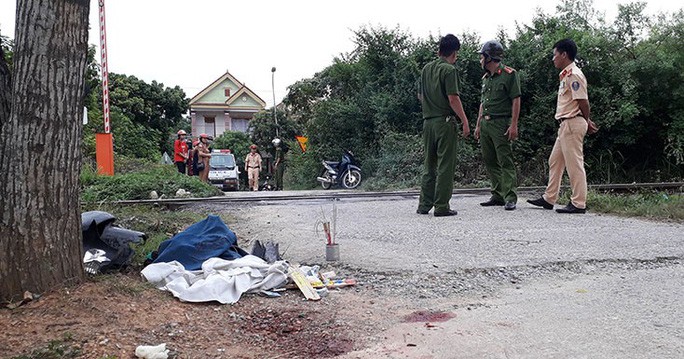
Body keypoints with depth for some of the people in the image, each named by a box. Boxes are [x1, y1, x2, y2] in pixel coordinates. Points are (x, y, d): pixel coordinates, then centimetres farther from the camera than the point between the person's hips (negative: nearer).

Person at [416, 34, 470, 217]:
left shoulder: (426, 68, 11)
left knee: (429, 164, 13)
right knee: (445, 166, -1)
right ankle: (441, 207, 0)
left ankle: (424, 205, 14)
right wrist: (464, 121, -10)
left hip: (428, 121, 7)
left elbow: (420, 96, 18)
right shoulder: (449, 70, -10)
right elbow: (453, 99, -15)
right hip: (445, 121, -7)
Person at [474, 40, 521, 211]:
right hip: (485, 123, 8)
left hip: (501, 123, -8)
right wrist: (478, 125, 17)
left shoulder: (510, 74, -5)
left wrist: (514, 125, -17)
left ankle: (510, 198, -8)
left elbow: (516, 100, -10)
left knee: (505, 161, -9)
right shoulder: (485, 78, 19)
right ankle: (497, 196, 17)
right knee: (490, 161, 9)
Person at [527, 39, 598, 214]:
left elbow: (583, 101, -16)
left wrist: (587, 122, -2)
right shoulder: (566, 74, 17)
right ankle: (548, 199, 22)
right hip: (566, 125, 11)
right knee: (555, 161, 14)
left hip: (573, 123, -11)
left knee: (574, 164, -6)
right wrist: (587, 121, 12)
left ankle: (579, 204, 0)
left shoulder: (573, 74, -15)